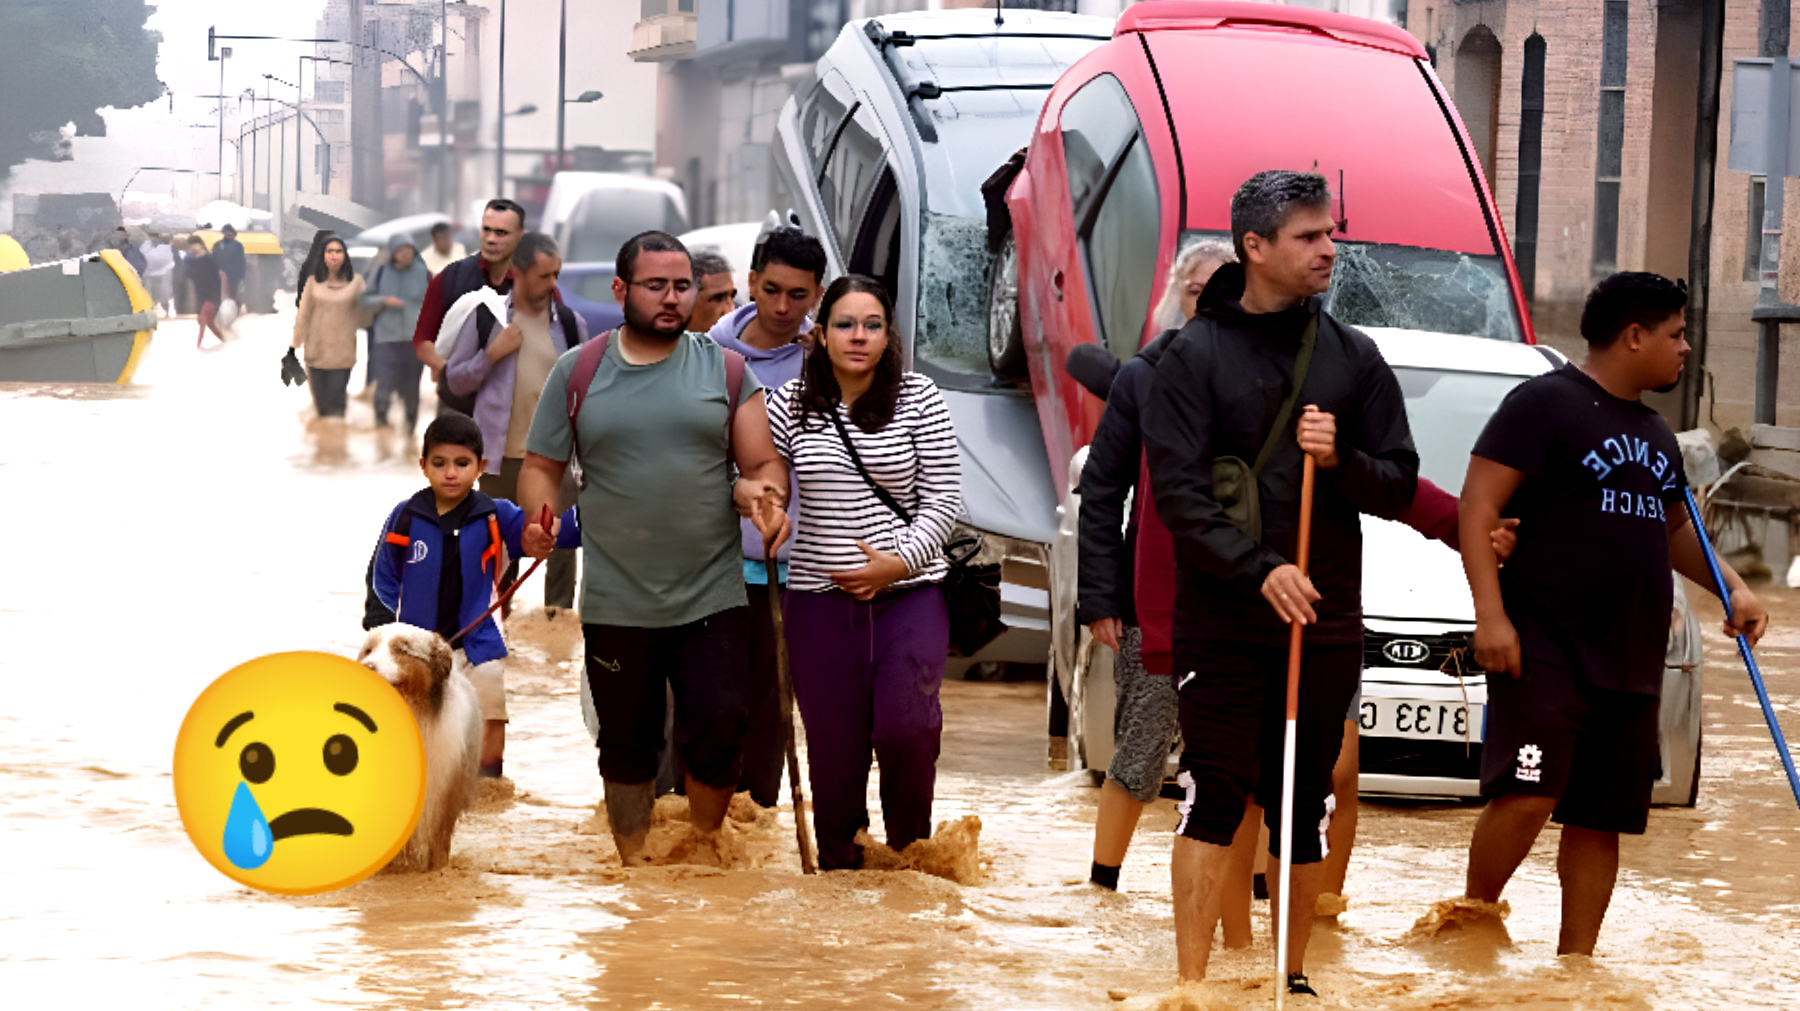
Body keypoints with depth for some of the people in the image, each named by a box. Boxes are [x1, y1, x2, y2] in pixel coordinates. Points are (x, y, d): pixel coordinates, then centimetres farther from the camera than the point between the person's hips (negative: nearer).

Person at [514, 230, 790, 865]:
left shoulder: (726, 370, 6)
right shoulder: (577, 372, 6)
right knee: (627, 748, 9)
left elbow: (766, 466, 6)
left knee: (719, 730, -9)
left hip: (713, 598, 0)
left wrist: (763, 493, -17)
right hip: (615, 603, 0)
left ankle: (705, 848, 15)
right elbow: (541, 467, 7)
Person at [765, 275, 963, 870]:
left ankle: (909, 845, 9)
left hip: (909, 592, -1)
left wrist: (899, 562, -11)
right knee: (833, 742, 3)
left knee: (906, 726, -16)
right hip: (821, 597, 2)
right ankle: (838, 865, 19)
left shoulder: (918, 399, 0)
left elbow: (943, 498, -1)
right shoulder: (790, 405, 4)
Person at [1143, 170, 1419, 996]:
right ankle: (1192, 984, -4)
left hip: (1325, 624, 3)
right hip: (1221, 623, -3)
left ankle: (1293, 977, 19)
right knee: (1213, 799, -6)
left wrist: (1341, 461, -13)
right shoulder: (1195, 355, -2)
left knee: (1304, 809, 8)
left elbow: (1399, 488, 7)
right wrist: (1259, 569, -21)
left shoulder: (1353, 357, 8)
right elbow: (1177, 491, -10)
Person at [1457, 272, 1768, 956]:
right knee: (1527, 795, -19)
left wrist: (1733, 588, 17)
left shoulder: (1654, 434, 21)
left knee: (1600, 820, 6)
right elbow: (1478, 505, -11)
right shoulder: (1546, 403, -5)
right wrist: (1490, 613, -20)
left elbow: (1675, 530, 34)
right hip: (1545, 648, -8)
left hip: (1630, 663, 8)